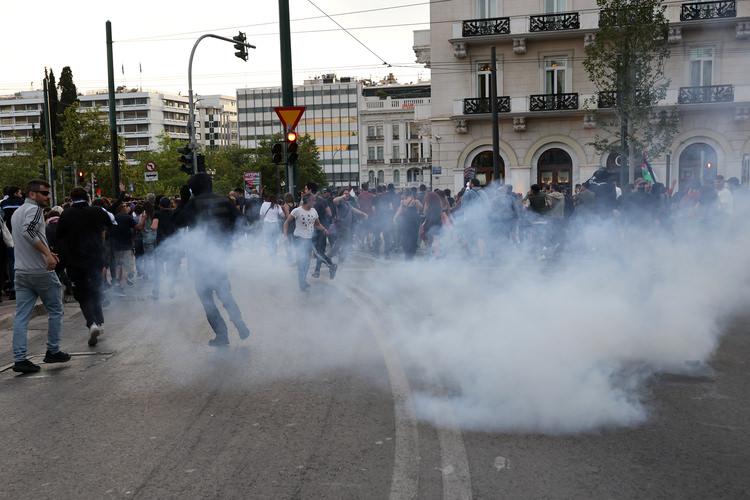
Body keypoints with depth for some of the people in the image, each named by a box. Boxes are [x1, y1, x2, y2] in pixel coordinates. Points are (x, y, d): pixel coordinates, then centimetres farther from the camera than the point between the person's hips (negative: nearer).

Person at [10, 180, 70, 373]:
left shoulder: (16, 212, 18)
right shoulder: (34, 209, -11)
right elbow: (28, 231, -29)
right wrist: (47, 253, -31)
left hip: (21, 271, 8)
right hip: (41, 271, -8)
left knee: (21, 316, 4)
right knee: (55, 311, 8)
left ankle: (19, 359, 1)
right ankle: (53, 351, 14)